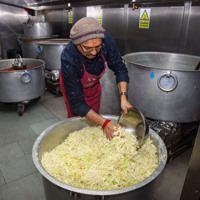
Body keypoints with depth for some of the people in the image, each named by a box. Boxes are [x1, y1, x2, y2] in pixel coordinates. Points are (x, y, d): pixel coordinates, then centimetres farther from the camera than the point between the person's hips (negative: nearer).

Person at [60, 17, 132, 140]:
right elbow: (76, 103, -37)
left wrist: (124, 97, -33)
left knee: (93, 118, 14)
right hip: (72, 84, -3)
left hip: (94, 84, 4)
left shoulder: (106, 39, -34)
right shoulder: (68, 59, -42)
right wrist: (104, 123, -45)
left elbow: (119, 68, -20)